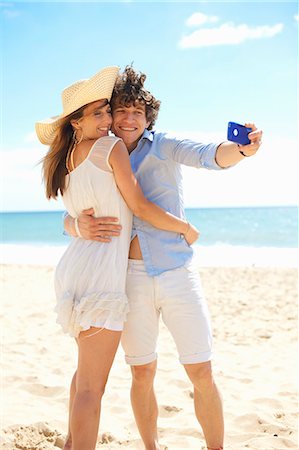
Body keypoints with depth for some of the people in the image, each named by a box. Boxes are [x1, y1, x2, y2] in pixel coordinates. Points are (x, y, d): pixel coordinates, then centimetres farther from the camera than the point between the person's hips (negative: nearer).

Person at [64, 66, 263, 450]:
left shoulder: (164, 146, 1)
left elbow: (209, 156, -16)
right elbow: (68, 218, 5)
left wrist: (242, 148, -39)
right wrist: (81, 227, -20)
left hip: (177, 272, -2)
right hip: (130, 277, 2)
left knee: (202, 374, 0)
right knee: (142, 374, 10)